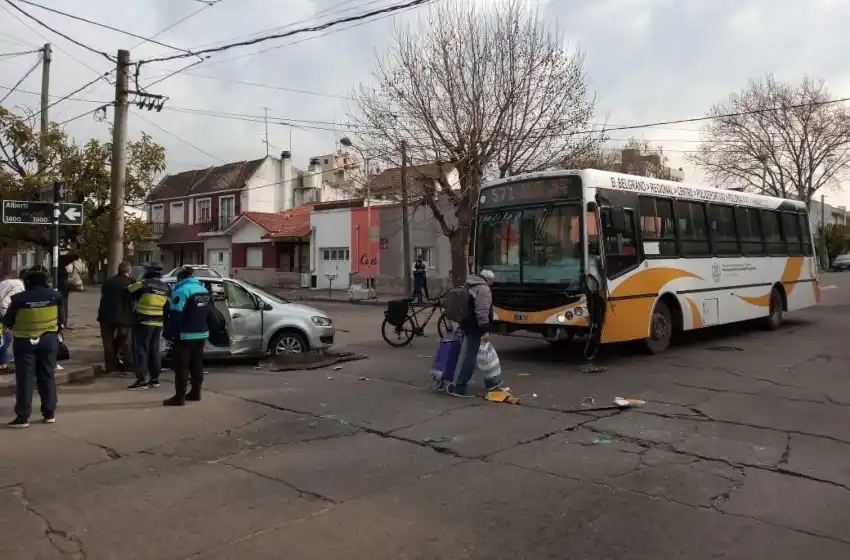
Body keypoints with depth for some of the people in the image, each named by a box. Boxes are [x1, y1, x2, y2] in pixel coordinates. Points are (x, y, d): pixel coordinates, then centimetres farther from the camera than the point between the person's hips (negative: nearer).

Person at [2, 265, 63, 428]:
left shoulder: (19, 298, -14)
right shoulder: (55, 296, -7)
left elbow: (7, 322, -3)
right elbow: (61, 319, 3)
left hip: (25, 342, -2)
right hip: (49, 340, 2)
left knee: (25, 378, 4)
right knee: (47, 377, 12)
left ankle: (23, 416, 5)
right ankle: (49, 413, 17)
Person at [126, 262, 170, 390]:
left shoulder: (143, 284, -11)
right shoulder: (167, 288, 8)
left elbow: (129, 291, 4)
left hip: (144, 322, -6)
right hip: (158, 323, 6)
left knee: (141, 350, -2)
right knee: (154, 350, 13)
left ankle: (141, 380, -4)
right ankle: (155, 378, 16)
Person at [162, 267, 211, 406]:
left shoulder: (182, 290, -14)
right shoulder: (204, 290, 14)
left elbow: (175, 315, -19)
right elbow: (208, 313, 19)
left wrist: (169, 334, -14)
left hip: (185, 335, -8)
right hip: (201, 334, 8)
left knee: (181, 366, -4)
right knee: (197, 365, 15)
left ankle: (179, 397, -4)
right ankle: (195, 393, 22)